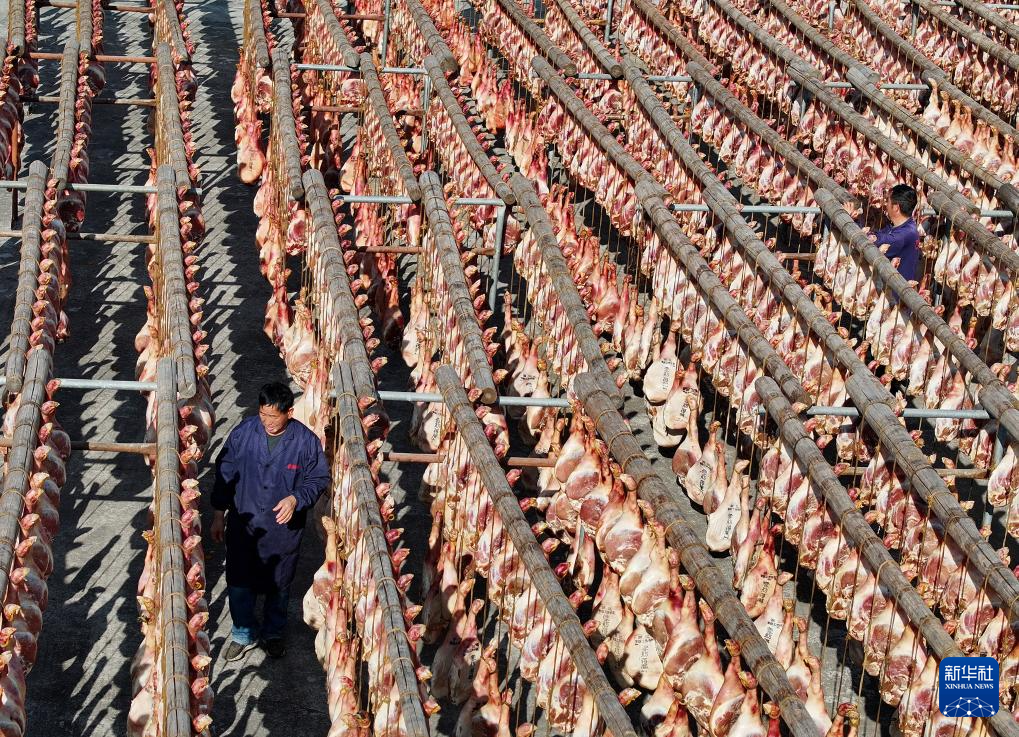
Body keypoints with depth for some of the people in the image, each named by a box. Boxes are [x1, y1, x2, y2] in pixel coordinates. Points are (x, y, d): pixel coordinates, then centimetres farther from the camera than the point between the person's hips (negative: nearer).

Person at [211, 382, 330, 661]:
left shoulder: (306, 441, -15)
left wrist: (296, 499, -22)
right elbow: (225, 474, 0)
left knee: (279, 586, 17)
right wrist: (219, 516, 4)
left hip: (283, 530, -1)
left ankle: (273, 634, 40)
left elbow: (318, 479, -2)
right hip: (243, 526, 1)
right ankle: (244, 634, 32)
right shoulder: (243, 434, -12)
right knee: (239, 584, 9)